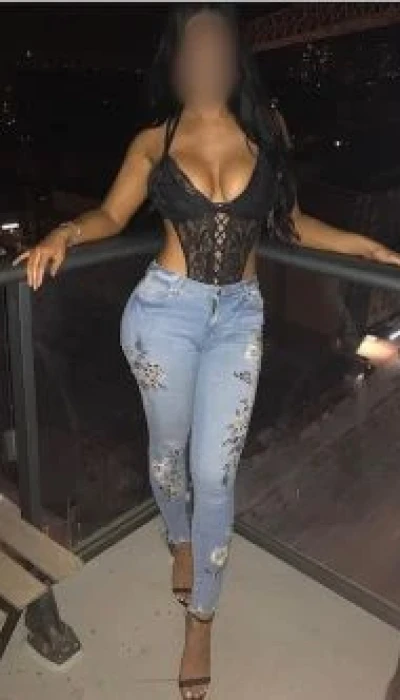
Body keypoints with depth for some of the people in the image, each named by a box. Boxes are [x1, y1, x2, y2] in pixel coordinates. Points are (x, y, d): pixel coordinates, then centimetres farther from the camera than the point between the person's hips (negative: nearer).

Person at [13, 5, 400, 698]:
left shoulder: (265, 135, 7)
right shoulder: (153, 142, 5)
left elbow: (292, 224, 13)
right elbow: (112, 213, 4)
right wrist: (65, 233, -15)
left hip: (239, 316, 1)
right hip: (166, 309, 0)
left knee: (214, 472, 1)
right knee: (170, 450, 14)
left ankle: (200, 618, 21)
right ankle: (181, 541, 47)